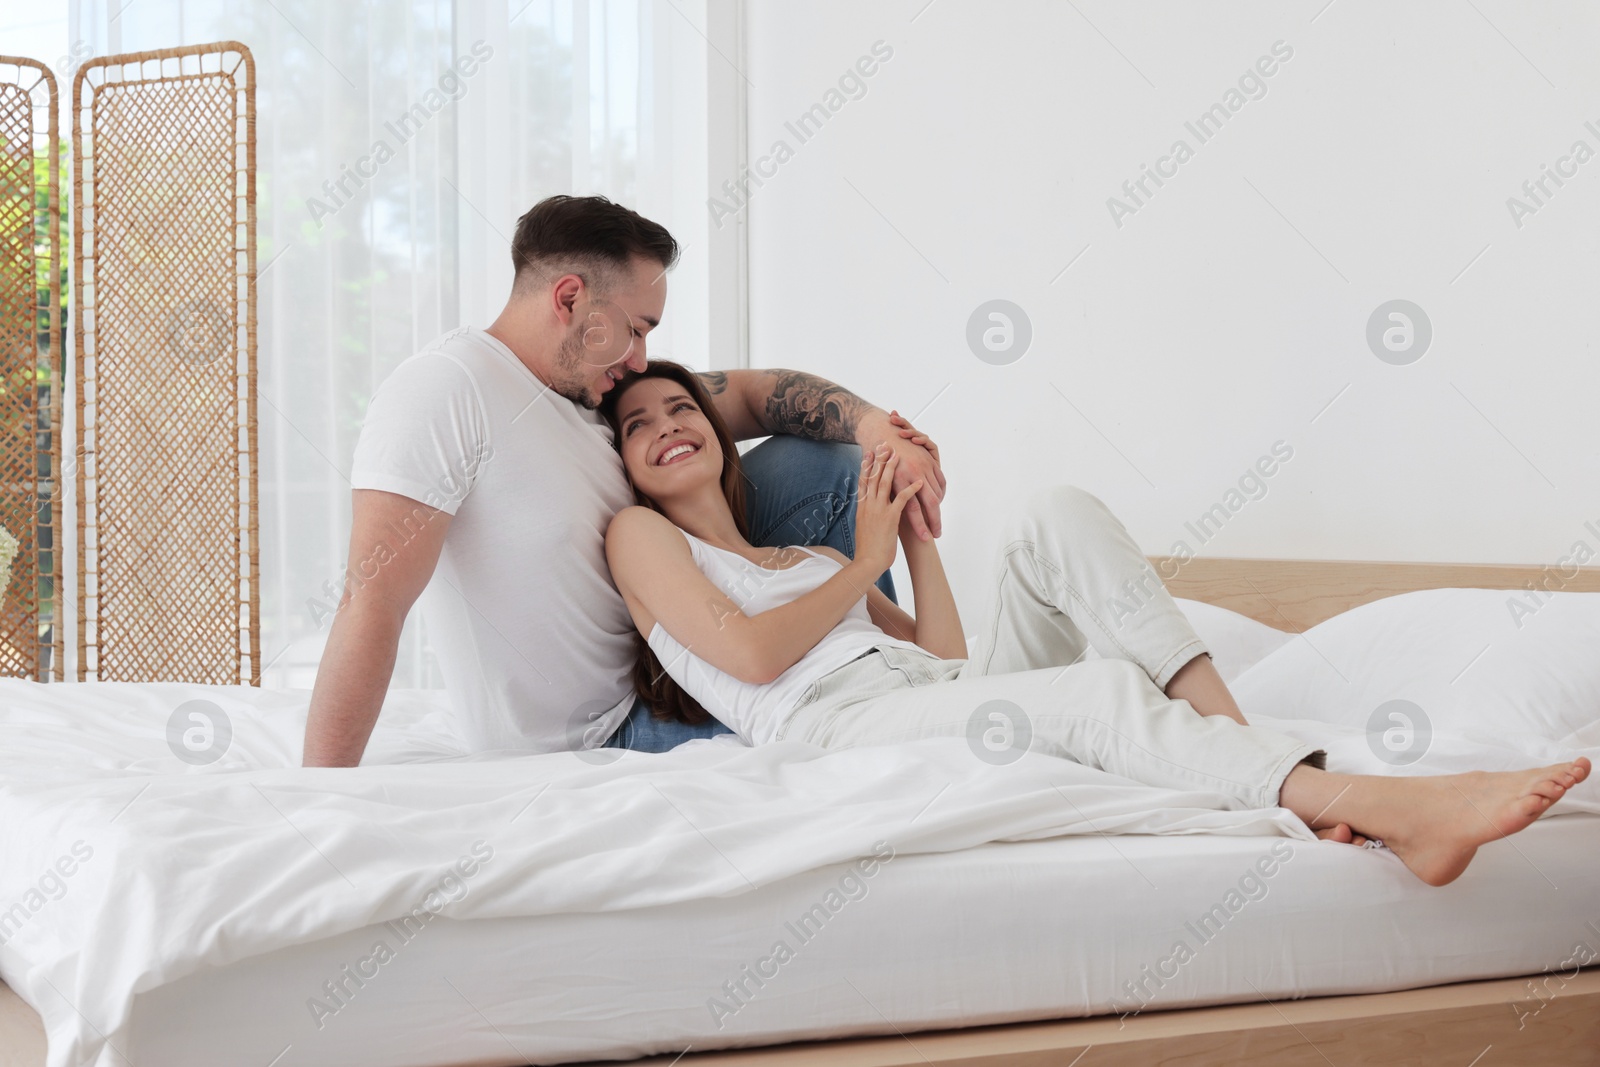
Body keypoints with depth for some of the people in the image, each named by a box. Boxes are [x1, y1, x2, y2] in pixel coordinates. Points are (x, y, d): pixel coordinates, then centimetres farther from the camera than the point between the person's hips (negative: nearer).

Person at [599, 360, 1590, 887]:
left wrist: (916, 528, 18)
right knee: (1104, 691, -31)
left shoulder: (811, 561, 34)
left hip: (951, 698, 7)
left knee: (1058, 515, -14)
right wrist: (865, 563, 9)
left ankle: (1237, 736, -28)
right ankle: (1397, 809, -44)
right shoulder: (638, 536, 16)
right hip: (839, 724, -7)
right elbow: (750, 655, -2)